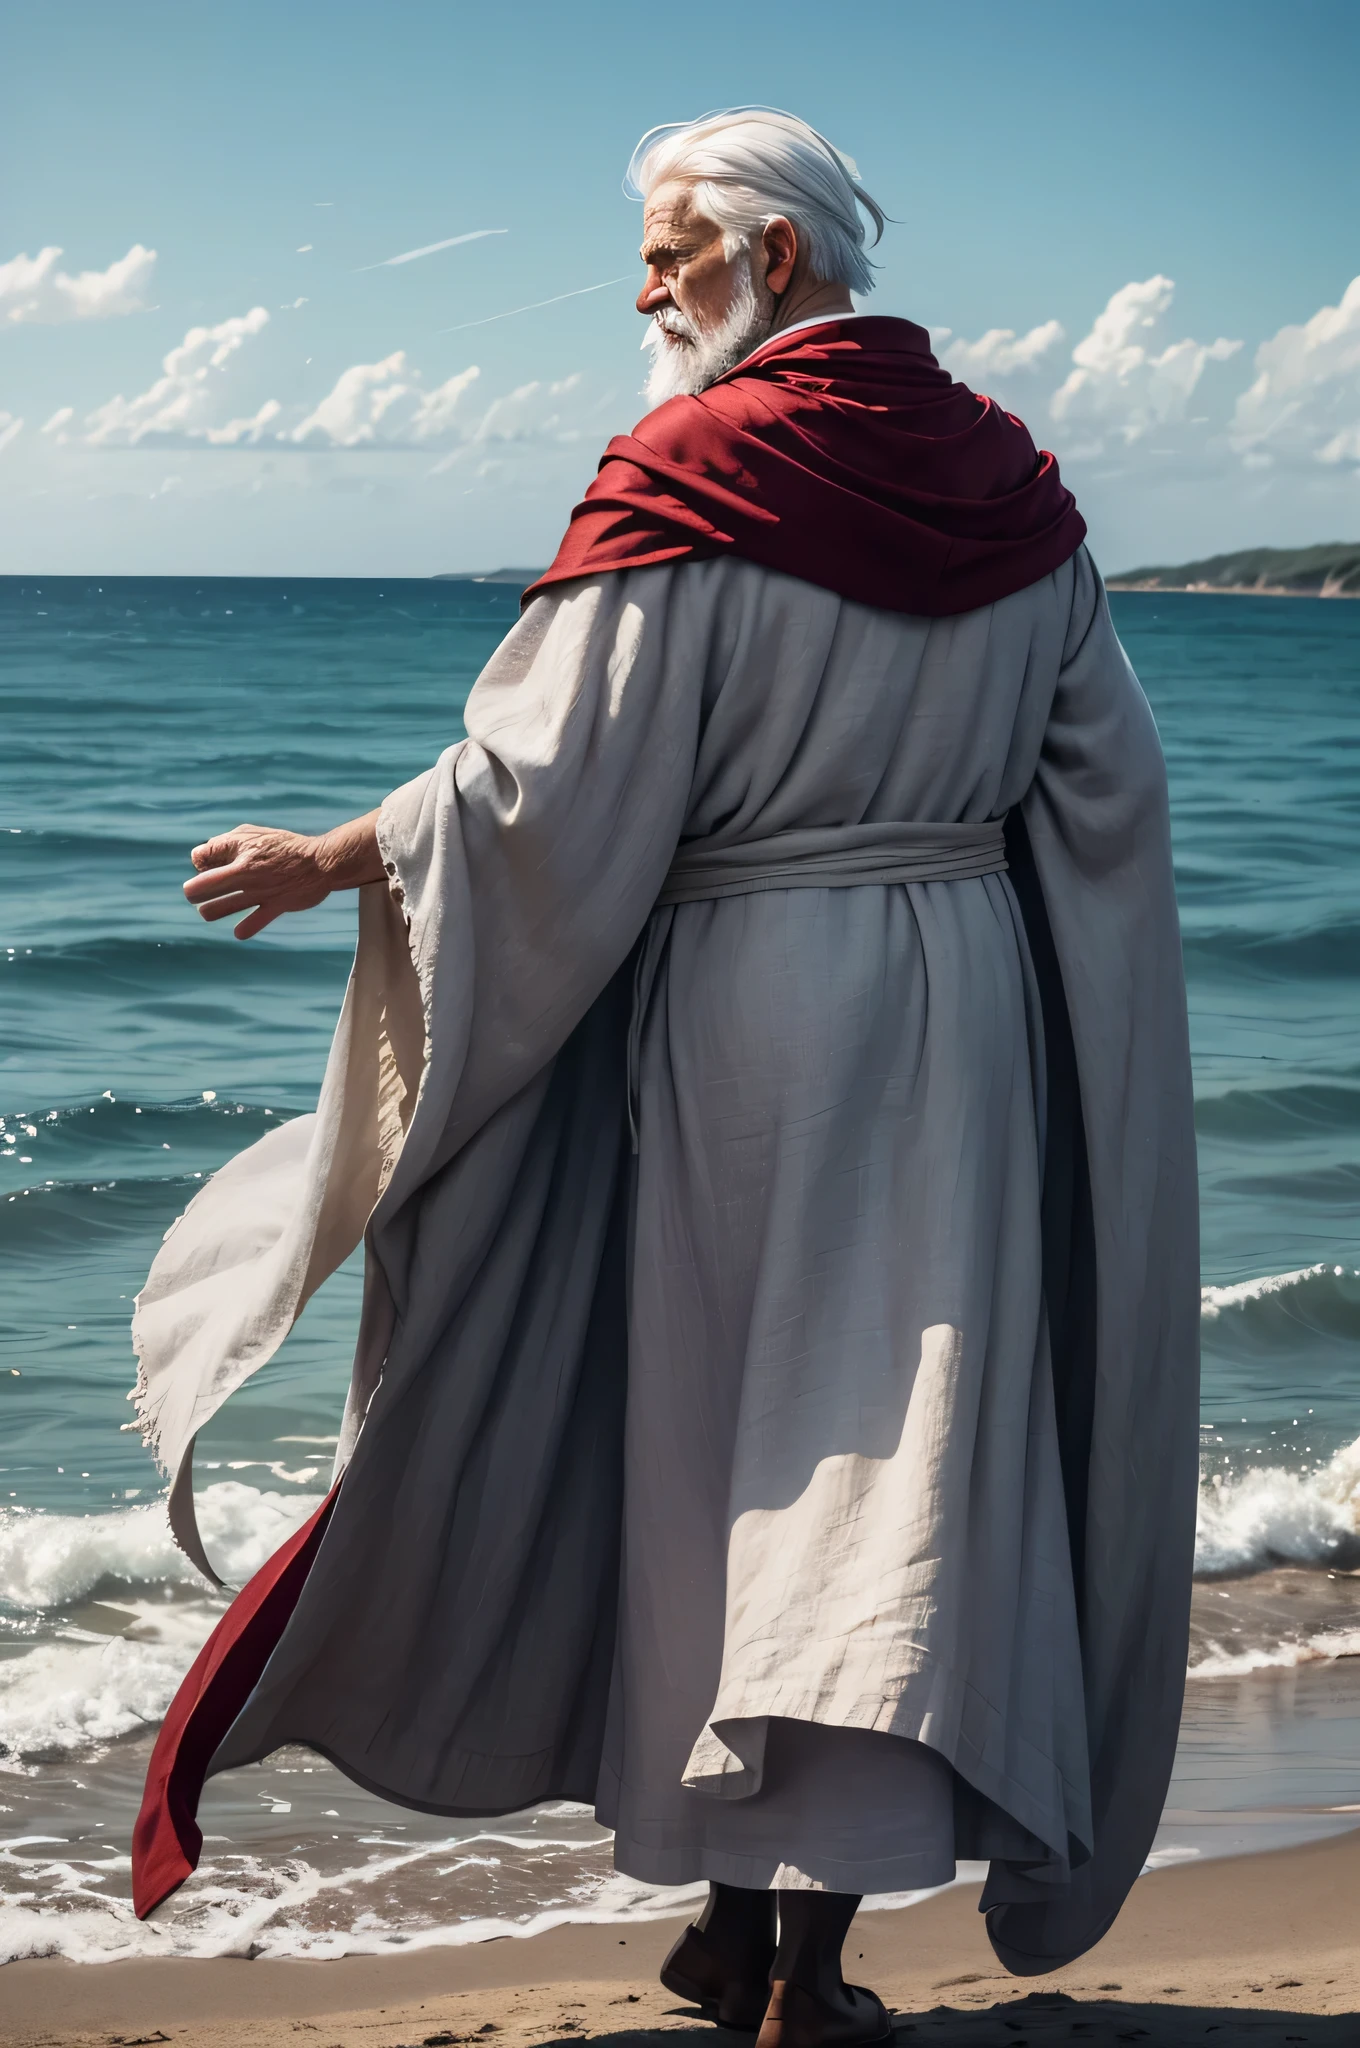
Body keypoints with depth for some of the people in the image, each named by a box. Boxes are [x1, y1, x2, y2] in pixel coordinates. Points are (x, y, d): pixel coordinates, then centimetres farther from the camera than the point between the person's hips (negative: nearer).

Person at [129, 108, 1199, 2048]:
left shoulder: (691, 482, -10)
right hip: (971, 1008, 4)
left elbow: (550, 788, -14)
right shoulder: (1011, 485, 6)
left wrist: (328, 859, -3)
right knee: (896, 1444, 4)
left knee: (710, 1436, 9)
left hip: (740, 1011, -4)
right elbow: (1112, 786, 9)